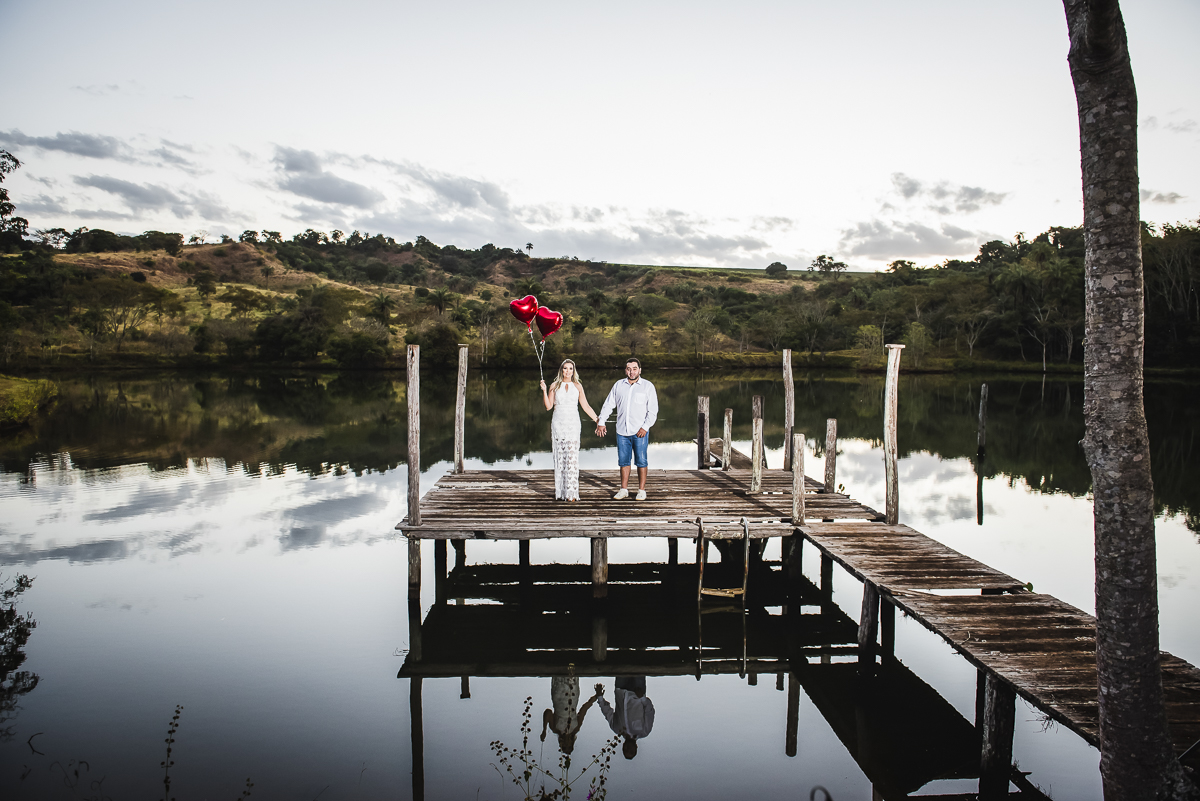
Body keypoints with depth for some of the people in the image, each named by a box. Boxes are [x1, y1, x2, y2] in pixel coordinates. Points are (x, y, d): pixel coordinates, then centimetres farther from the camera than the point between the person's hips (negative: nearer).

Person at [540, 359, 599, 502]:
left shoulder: (577, 386, 7)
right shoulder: (554, 386, 7)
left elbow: (586, 406, 9)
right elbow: (548, 406, 1)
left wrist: (597, 419, 5)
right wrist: (544, 390, -8)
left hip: (573, 423, -1)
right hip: (558, 423, 1)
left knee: (572, 456, -9)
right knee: (559, 456, 1)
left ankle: (571, 492, -8)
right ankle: (560, 491, 7)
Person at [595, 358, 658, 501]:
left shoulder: (648, 386, 2)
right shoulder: (618, 385, 10)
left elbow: (653, 410, -1)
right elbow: (608, 405, 14)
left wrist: (645, 427, -10)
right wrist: (601, 422, 6)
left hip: (640, 431, -3)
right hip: (622, 431, 3)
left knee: (641, 461, -1)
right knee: (623, 461, 7)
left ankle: (641, 490, 9)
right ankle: (624, 489, 17)